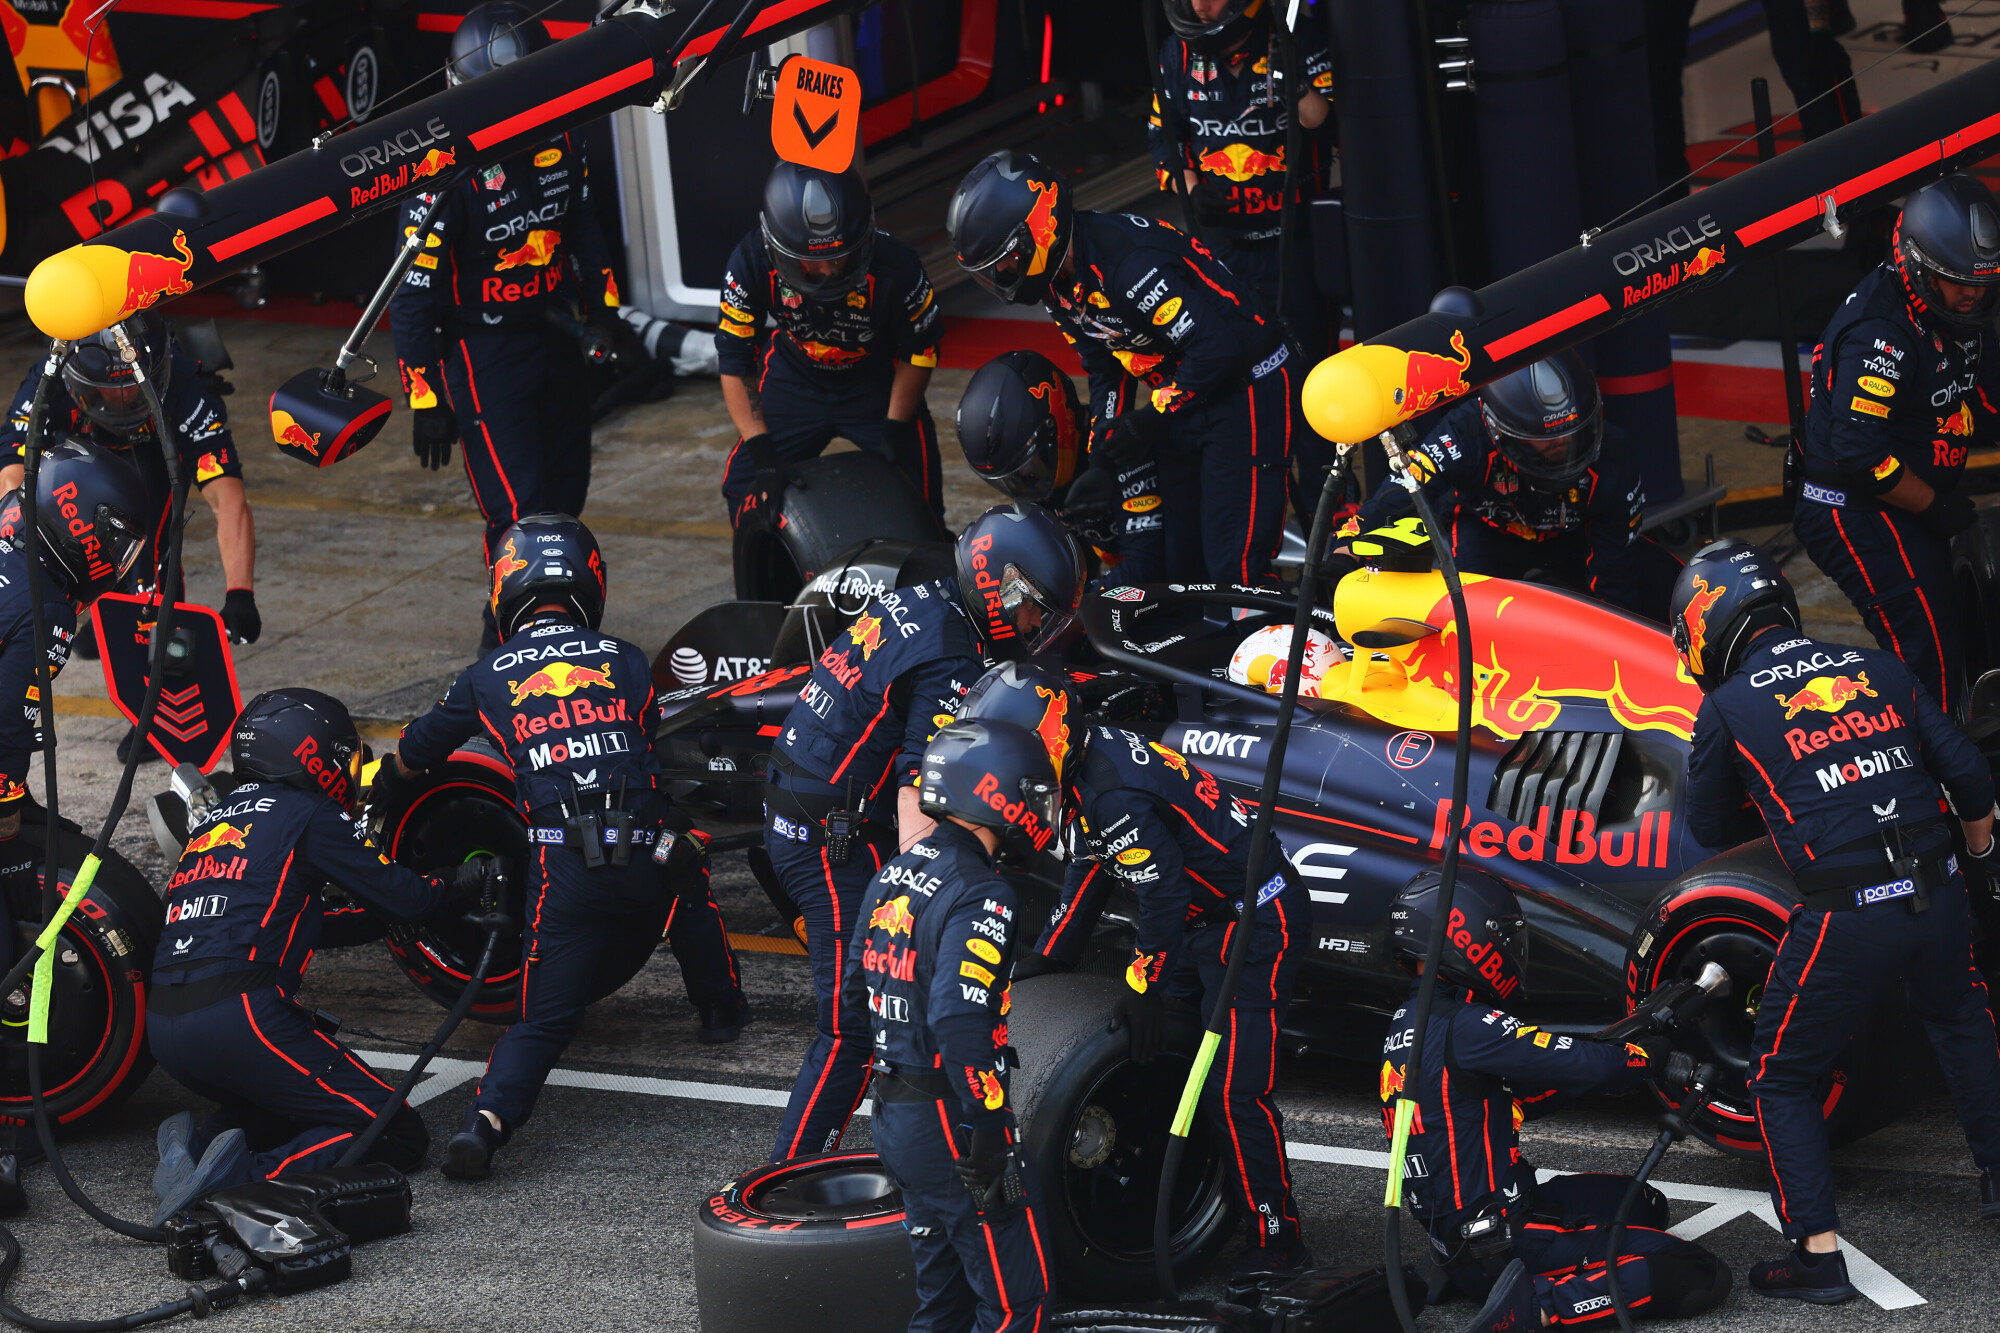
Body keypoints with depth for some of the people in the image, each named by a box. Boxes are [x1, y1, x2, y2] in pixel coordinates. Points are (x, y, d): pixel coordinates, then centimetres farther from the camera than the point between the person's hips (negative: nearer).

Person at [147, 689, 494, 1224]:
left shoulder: (212, 820, 25)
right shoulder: (309, 817, 2)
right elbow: (403, 897, 7)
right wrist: (461, 885, 28)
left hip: (163, 1031, 8)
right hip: (237, 1015, -8)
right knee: (399, 1137, -4)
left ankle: (201, 1146, 2)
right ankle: (243, 1178, -26)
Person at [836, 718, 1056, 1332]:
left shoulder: (891, 879, 10)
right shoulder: (979, 896, -18)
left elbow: (854, 998, 18)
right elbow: (960, 1022, -28)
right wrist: (990, 1131, -24)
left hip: (894, 1118, 9)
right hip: (951, 1121, -9)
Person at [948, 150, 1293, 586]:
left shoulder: (1128, 264, -29)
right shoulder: (1059, 282, 2)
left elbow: (1219, 346, -29)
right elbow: (1106, 369, 14)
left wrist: (1147, 421, -20)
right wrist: (1103, 460, 5)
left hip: (1245, 386, -10)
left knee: (1233, 570, -16)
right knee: (1178, 564, 9)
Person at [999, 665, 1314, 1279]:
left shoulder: (1113, 794, -25)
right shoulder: (1093, 760, 8)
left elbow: (1164, 890, -25)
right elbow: (1089, 873, 20)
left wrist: (1144, 987, -15)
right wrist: (1048, 956, 25)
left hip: (1256, 924, -11)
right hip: (1206, 922, 11)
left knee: (1235, 1091, -13)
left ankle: (1277, 1245, -9)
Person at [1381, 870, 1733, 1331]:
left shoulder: (1408, 1022, 10)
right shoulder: (1466, 1029, -20)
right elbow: (1592, 1067, -20)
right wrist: (1653, 1053, 1)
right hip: (1501, 1240, -10)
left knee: (1645, 1204, 27)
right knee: (1700, 1276, -13)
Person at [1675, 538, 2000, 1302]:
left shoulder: (1726, 709, 0)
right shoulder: (1877, 670, 11)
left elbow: (1710, 830, 11)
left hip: (1846, 920, -5)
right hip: (1938, 896, 5)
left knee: (1782, 1080, 11)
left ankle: (1819, 1253, 3)